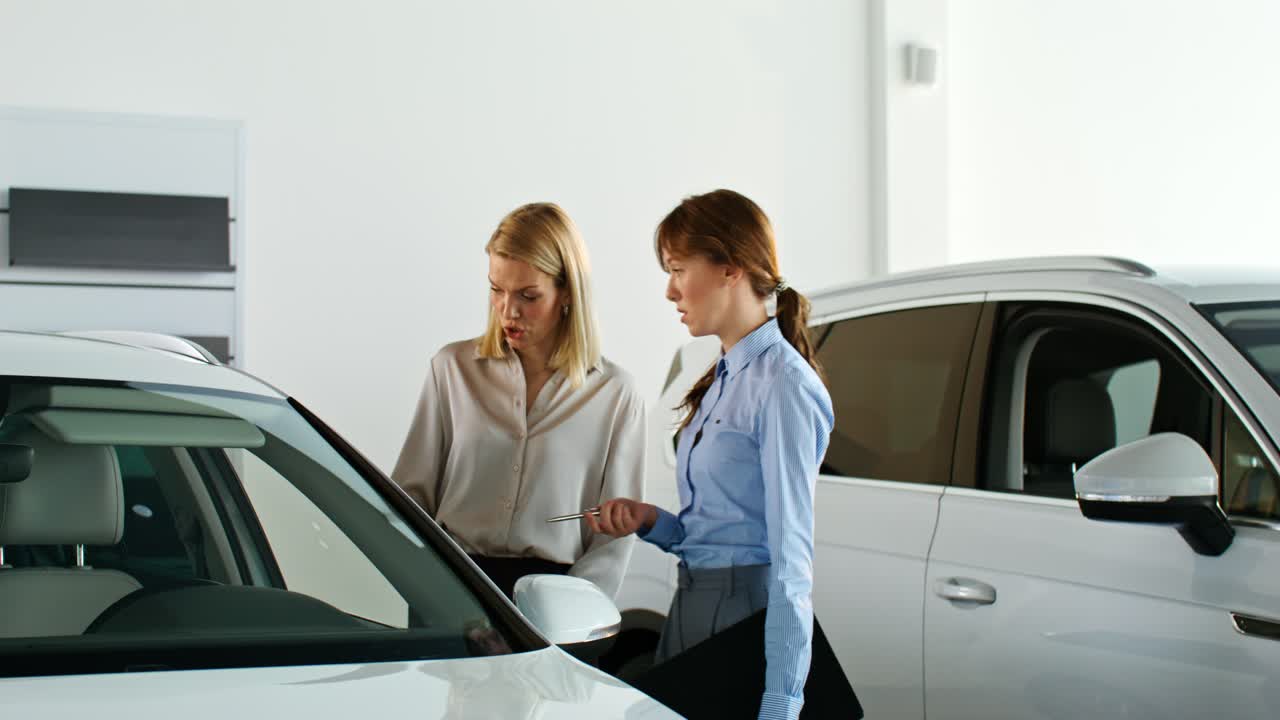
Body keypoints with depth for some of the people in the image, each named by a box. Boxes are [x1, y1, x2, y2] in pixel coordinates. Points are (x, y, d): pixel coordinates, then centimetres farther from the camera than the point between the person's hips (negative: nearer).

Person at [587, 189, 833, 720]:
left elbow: (791, 556, -18)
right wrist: (650, 521, 2)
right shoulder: (722, 380, 15)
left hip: (746, 610, -9)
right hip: (689, 606, 9)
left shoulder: (783, 384, -13)